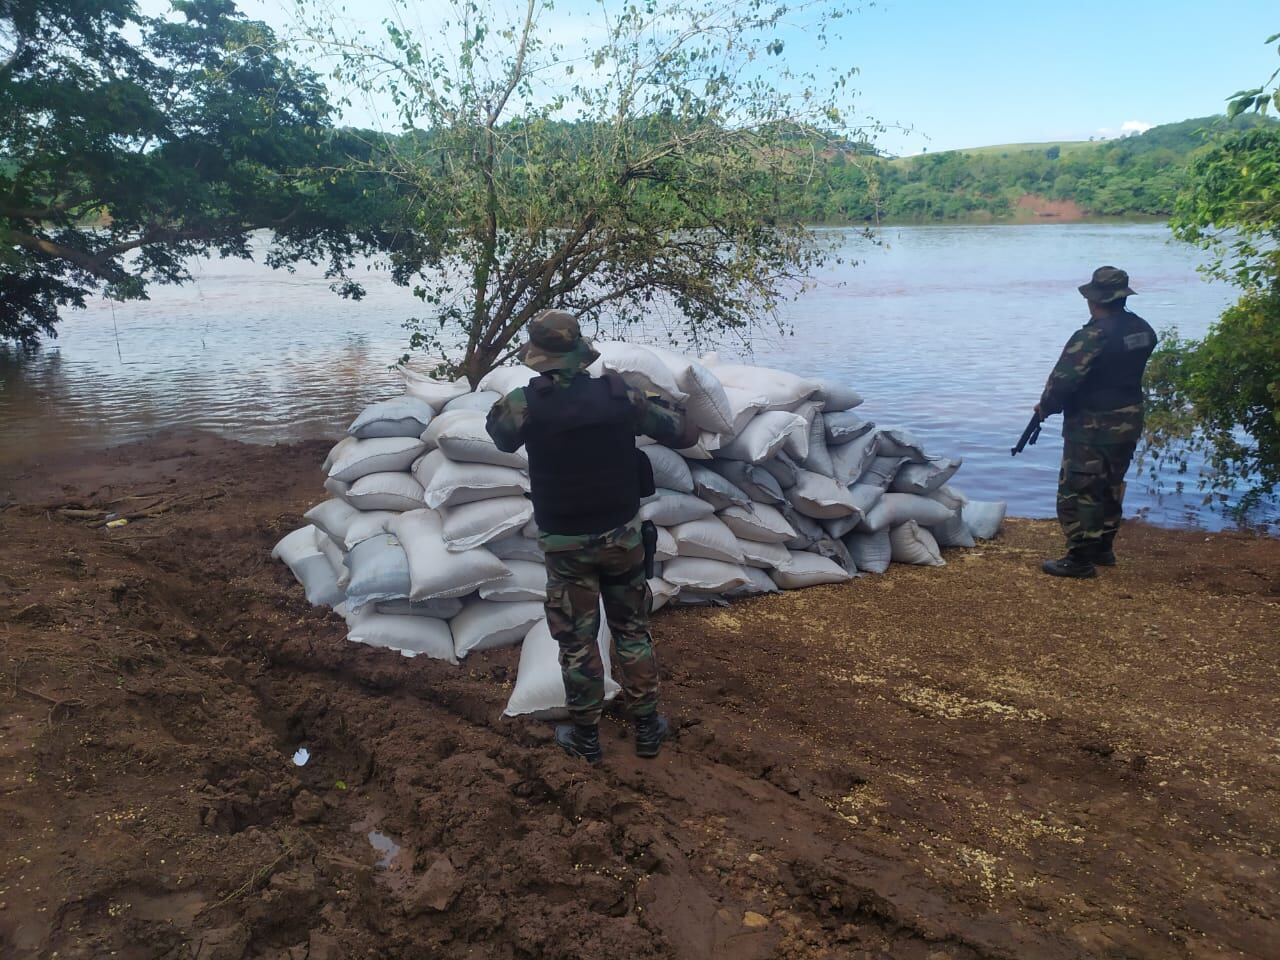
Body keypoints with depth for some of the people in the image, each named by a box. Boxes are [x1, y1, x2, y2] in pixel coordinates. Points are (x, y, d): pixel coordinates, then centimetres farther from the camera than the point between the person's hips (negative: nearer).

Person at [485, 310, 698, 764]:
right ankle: (647, 727, 27)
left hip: (565, 542, -2)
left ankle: (585, 737, 24)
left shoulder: (525, 403, -15)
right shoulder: (620, 394, -10)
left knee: (577, 641, 12)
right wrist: (661, 404, 22)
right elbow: (685, 434, 2)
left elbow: (498, 432, 10)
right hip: (622, 533, 2)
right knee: (633, 630, 17)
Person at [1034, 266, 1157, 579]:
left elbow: (1064, 379, -21)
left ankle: (1080, 560, 3)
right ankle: (1103, 549, 32)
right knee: (1110, 488, 21)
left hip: (1093, 428, -8)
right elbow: (1126, 373, 12)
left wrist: (1045, 407, -4)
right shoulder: (1143, 330, 3)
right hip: (1129, 423, 8)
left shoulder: (1093, 335, -22)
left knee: (1077, 492, 0)